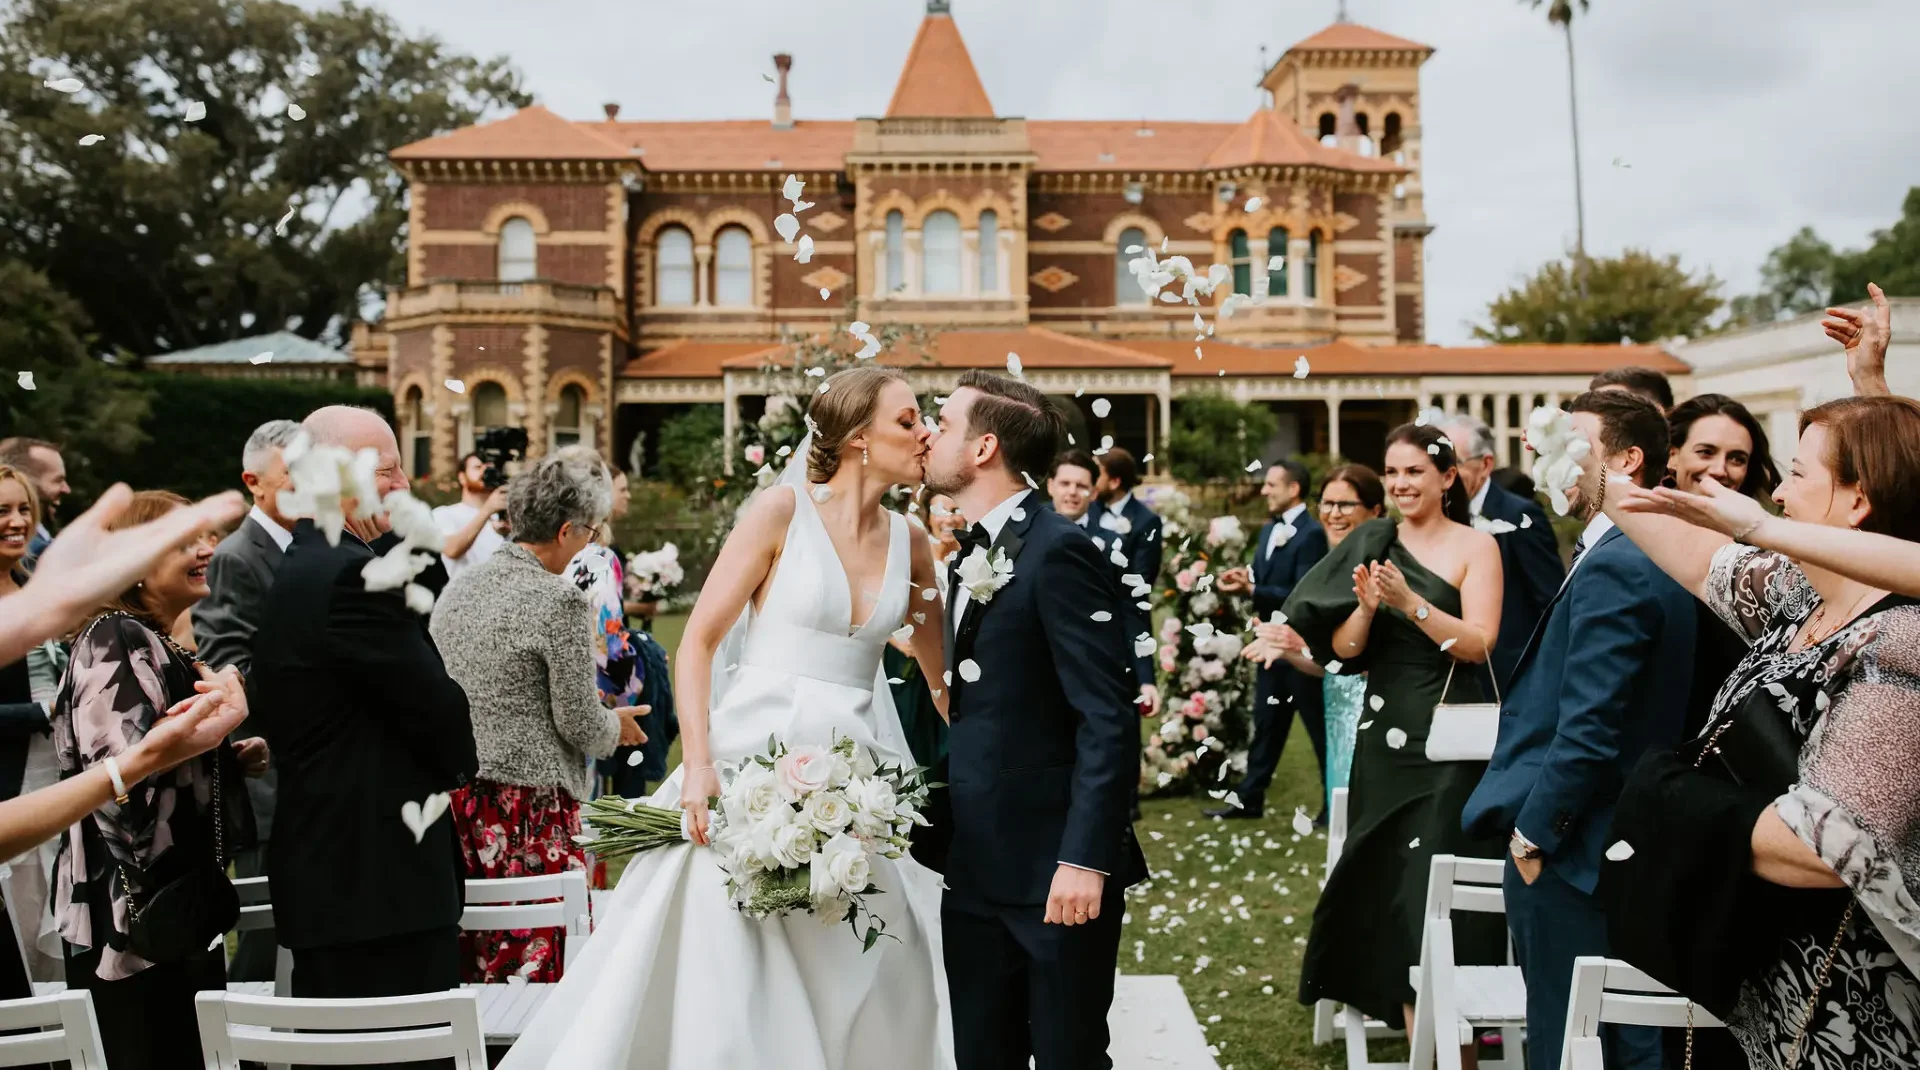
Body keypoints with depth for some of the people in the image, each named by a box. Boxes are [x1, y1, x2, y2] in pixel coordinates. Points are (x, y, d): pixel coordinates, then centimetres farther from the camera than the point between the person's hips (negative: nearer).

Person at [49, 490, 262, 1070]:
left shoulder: (166, 647, 16)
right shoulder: (113, 639, -12)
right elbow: (120, 766, -26)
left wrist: (235, 759, 8)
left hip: (182, 900, 9)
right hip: (129, 910, -9)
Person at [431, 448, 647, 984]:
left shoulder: (456, 588, 7)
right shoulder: (561, 602, -14)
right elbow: (580, 723, -11)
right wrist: (617, 724, 11)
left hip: (454, 800, 8)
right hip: (529, 810, -7)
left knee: (469, 970, 13)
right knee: (542, 972, 1)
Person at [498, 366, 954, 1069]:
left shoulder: (909, 544, 9)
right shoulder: (782, 510, -5)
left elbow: (943, 676, 17)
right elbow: (698, 641, -7)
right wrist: (698, 765, -18)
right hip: (760, 760, -4)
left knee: (869, 984, 6)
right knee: (727, 976, -3)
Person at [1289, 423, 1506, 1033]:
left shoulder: (1475, 547, -2)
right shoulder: (1371, 547, 8)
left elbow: (1479, 643, -11)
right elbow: (1343, 651, 5)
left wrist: (1410, 604, -21)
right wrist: (1365, 606, -14)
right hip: (1385, 732, 4)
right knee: (1390, 878, 7)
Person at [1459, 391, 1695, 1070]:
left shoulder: (1613, 567, -20)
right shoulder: (1654, 557, 11)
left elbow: (1588, 729, -24)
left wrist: (1532, 831, -14)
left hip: (1569, 848, -10)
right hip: (1626, 839, 10)